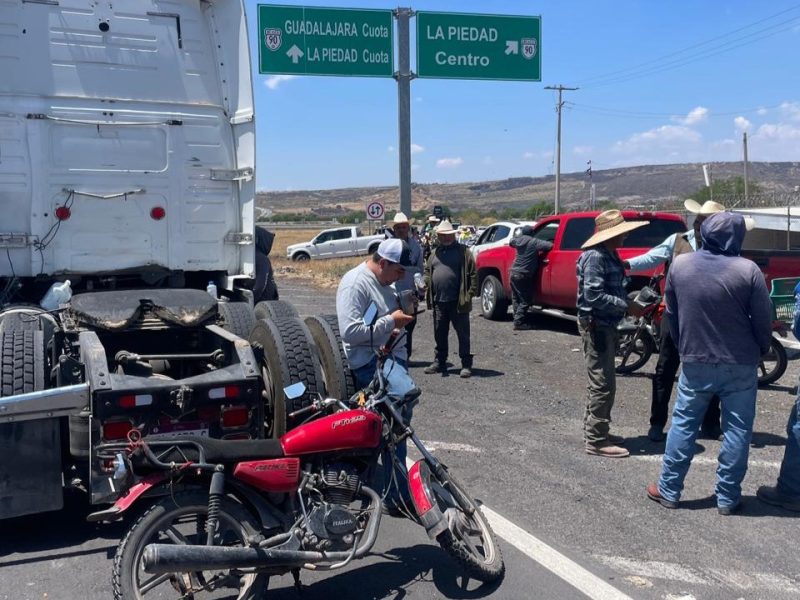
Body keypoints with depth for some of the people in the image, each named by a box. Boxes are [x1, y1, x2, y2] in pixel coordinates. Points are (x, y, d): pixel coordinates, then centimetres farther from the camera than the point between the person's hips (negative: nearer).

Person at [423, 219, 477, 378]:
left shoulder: (463, 252, -2)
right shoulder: (435, 253, 15)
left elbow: (473, 274, -6)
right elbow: (427, 272, 18)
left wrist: (470, 293, -13)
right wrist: (427, 292, 6)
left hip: (458, 302, -5)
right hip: (439, 301, 5)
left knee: (463, 334, 1)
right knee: (439, 334, 13)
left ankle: (466, 365, 7)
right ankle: (440, 362, 24)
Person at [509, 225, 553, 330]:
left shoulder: (518, 240, 5)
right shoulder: (534, 242, -12)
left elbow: (511, 242, 27)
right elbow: (549, 246, -19)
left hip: (514, 273, 7)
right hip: (524, 276, -7)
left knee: (516, 299, 15)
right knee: (525, 301, 0)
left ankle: (517, 320, 19)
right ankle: (518, 322, -4)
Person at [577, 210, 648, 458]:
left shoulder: (611, 255, 14)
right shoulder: (595, 256, -18)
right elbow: (594, 296, -24)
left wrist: (630, 302, 4)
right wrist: (626, 306, -20)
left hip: (606, 325, 11)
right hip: (595, 325, -11)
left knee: (599, 382, 17)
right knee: (603, 384, -8)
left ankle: (594, 431, 27)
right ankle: (596, 440, -1)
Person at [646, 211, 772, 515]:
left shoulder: (679, 265, -3)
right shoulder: (748, 270, -13)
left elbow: (672, 314, 6)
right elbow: (763, 320, -6)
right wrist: (760, 353, 11)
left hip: (695, 362, 2)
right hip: (740, 365, -2)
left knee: (683, 425, 12)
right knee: (737, 430, 8)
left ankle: (668, 490, 17)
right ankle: (727, 497, 14)